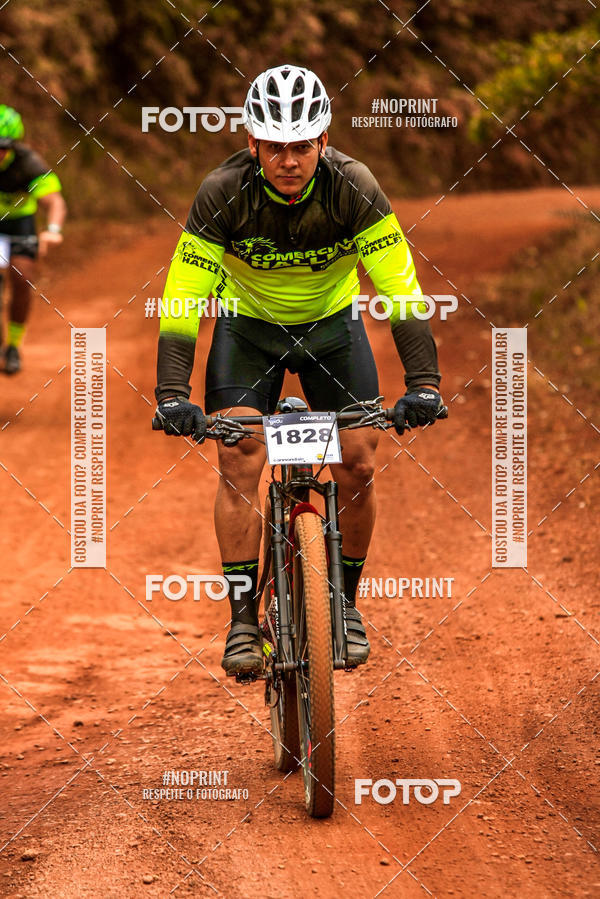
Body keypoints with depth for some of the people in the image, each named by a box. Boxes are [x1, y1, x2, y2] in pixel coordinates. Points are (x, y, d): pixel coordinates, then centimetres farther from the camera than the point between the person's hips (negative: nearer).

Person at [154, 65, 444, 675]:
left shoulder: (354, 189, -28)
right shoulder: (223, 194, -29)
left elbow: (403, 291, -27)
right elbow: (181, 300, -27)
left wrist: (423, 383, -37)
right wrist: (171, 393, -38)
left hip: (331, 323, 1)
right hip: (247, 326, -1)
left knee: (358, 465, -8)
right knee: (238, 462, -16)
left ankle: (345, 604, 12)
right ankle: (243, 619, -7)